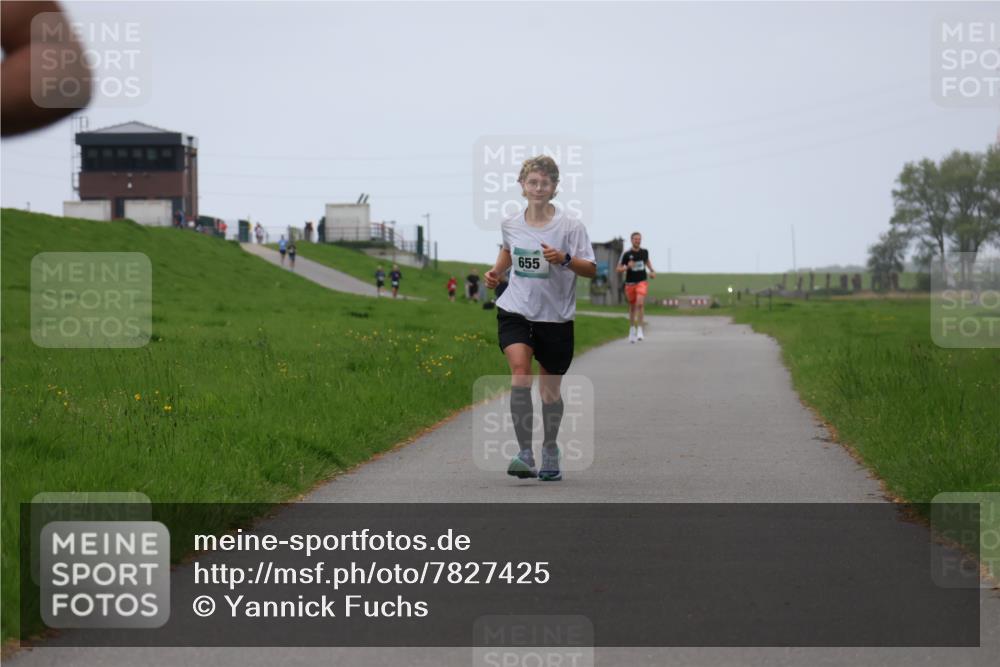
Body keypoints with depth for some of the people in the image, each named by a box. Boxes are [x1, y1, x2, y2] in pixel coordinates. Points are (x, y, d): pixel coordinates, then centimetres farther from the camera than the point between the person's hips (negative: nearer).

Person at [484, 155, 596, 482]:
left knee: (550, 389, 9)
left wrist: (564, 259, -25)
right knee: (520, 373, -22)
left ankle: (550, 450, 34)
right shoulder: (511, 224, 2)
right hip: (515, 311, 1)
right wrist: (496, 271, 8)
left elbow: (591, 269, -8)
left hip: (555, 317, -1)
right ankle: (525, 454, -22)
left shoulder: (570, 226, -8)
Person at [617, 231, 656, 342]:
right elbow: (618, 269, -4)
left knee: (640, 304, -22)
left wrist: (652, 271, 10)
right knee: (632, 307, 11)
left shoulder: (644, 252, 3)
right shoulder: (626, 254, -6)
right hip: (630, 283, 0)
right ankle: (632, 329, 32)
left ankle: (640, 329, -19)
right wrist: (627, 267, -22)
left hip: (642, 282, 0)